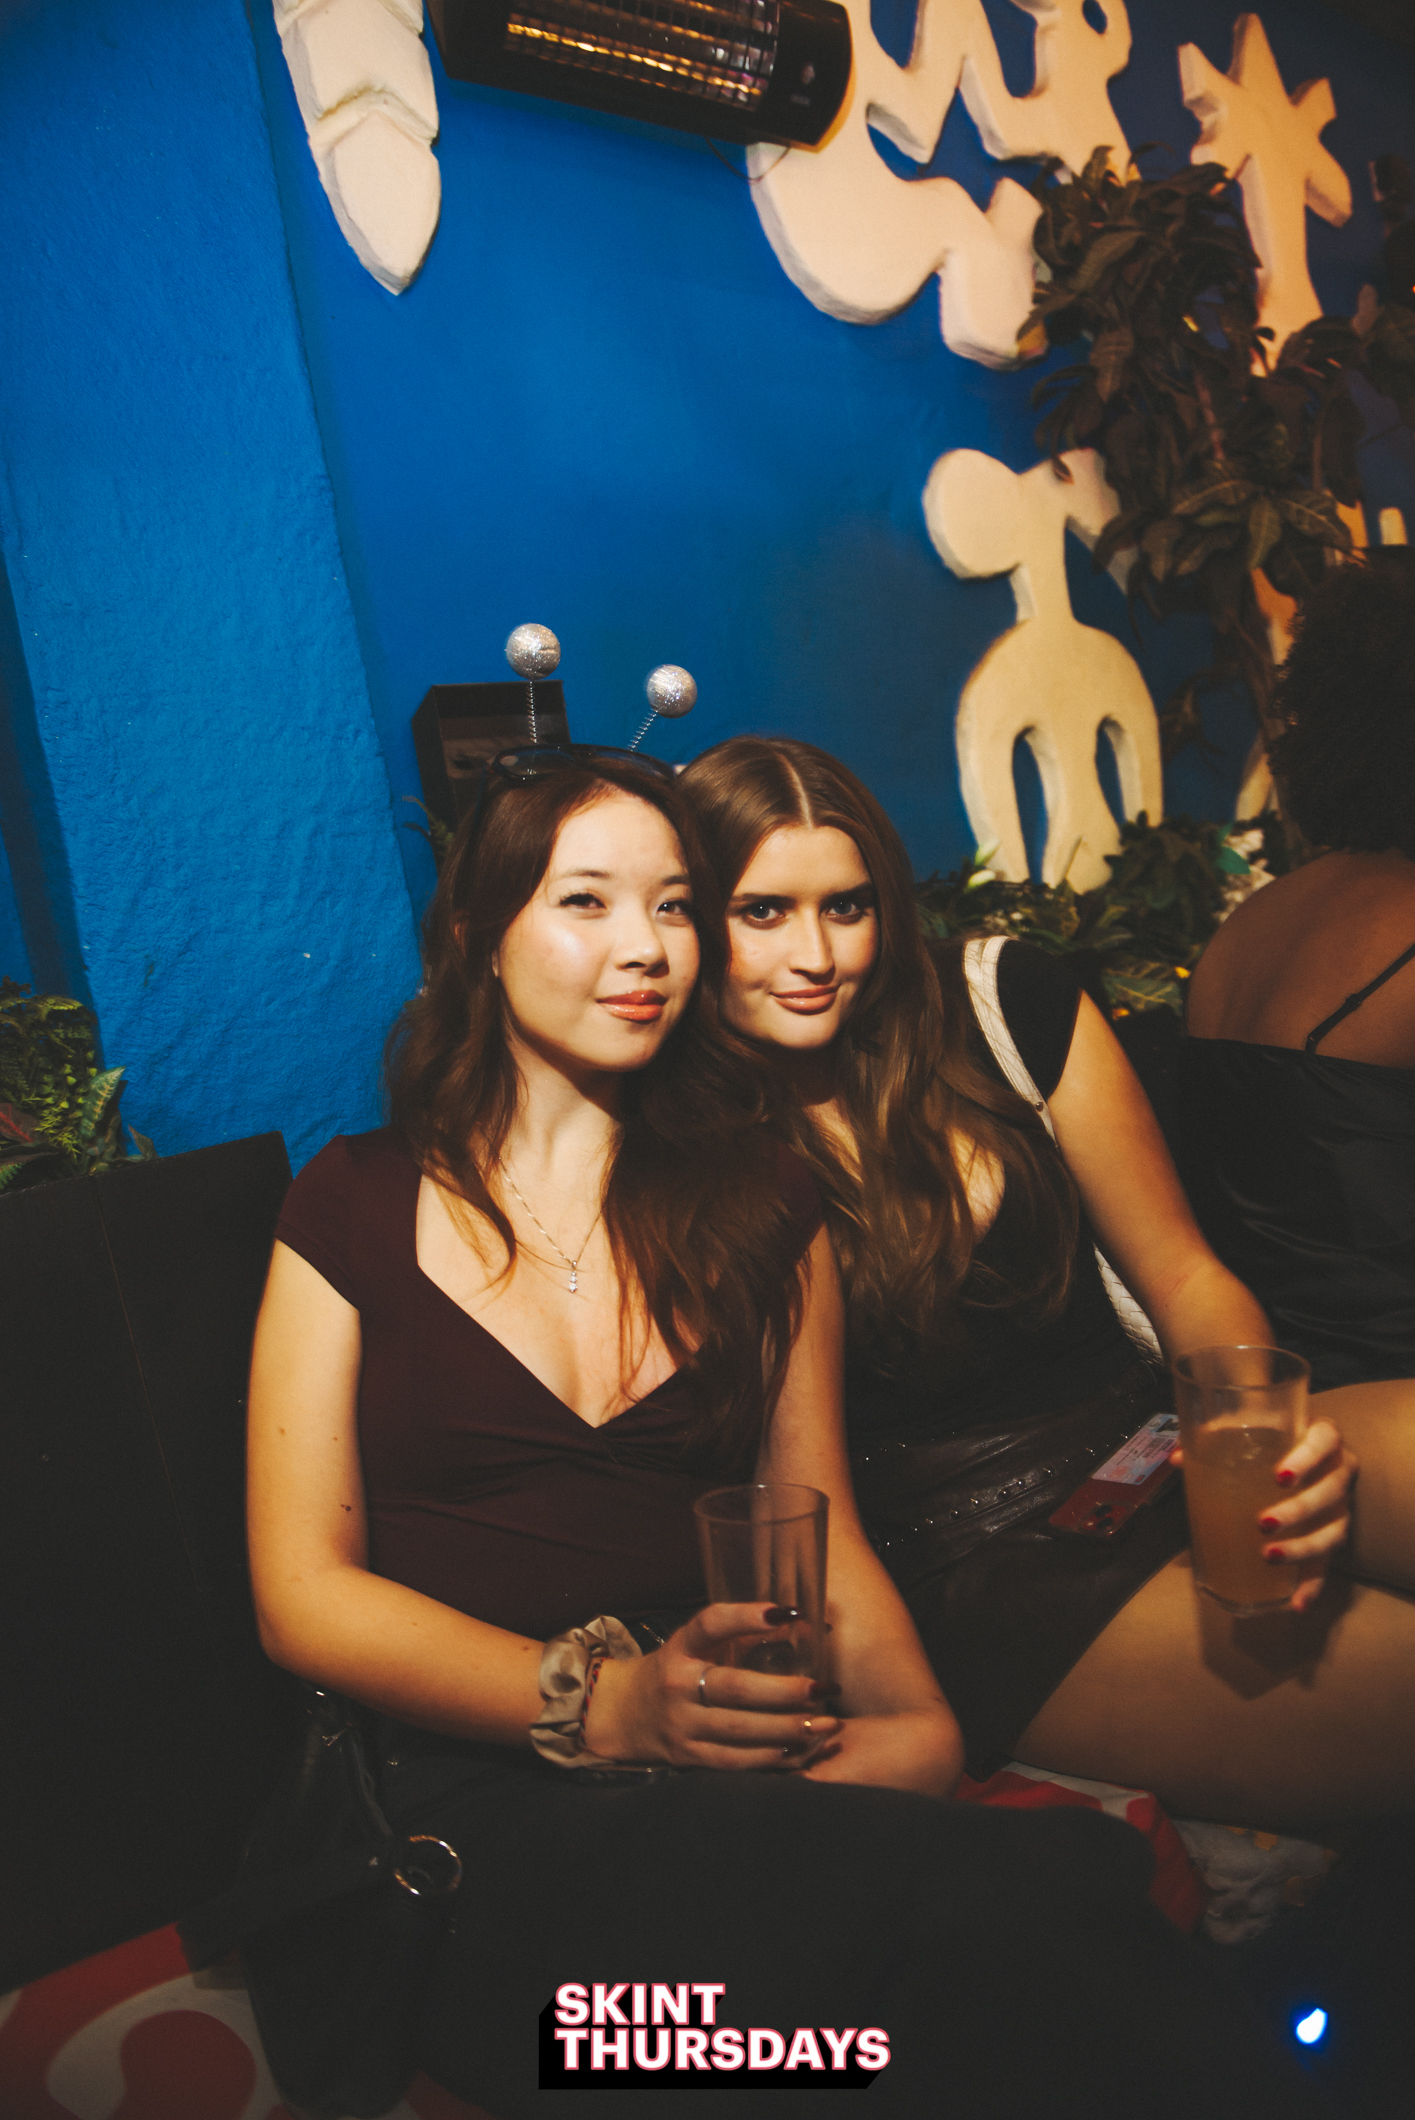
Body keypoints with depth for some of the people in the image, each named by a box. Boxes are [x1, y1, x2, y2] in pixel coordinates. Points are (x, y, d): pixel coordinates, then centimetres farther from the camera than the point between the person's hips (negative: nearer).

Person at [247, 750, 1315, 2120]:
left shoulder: (760, 1208, 15)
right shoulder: (356, 1208, 6)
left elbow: (820, 1530, 14)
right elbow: (304, 1595, 0)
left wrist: (914, 1716, -8)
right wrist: (605, 1704, -16)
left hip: (741, 1759, 4)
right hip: (481, 1805, -3)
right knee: (1022, 1905, -32)